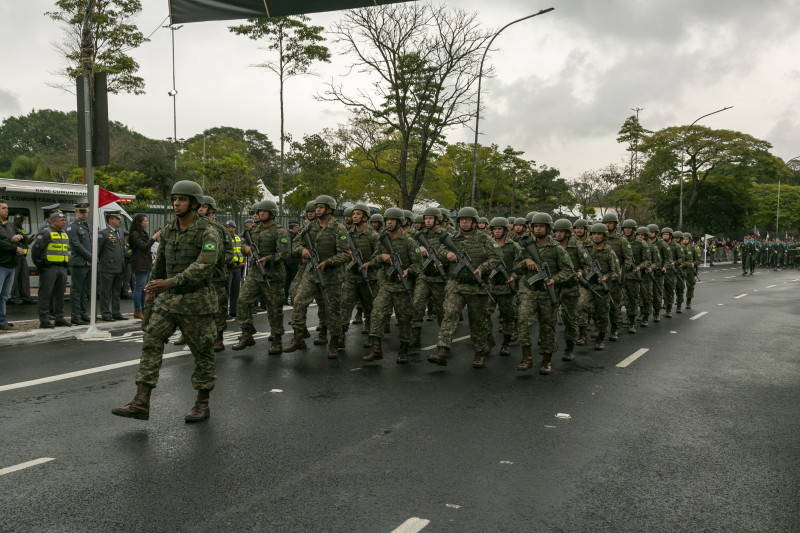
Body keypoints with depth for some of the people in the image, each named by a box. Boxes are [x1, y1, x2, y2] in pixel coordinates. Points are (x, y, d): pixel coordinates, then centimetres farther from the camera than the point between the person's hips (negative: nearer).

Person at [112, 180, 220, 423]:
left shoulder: (208, 233, -13)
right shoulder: (169, 230, 8)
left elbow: (203, 268, -25)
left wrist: (169, 283, -31)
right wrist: (152, 288, 29)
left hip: (196, 301, -6)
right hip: (168, 300, 6)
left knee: (202, 352, 4)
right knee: (151, 343, -4)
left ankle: (202, 405, 17)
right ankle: (140, 404, -5)